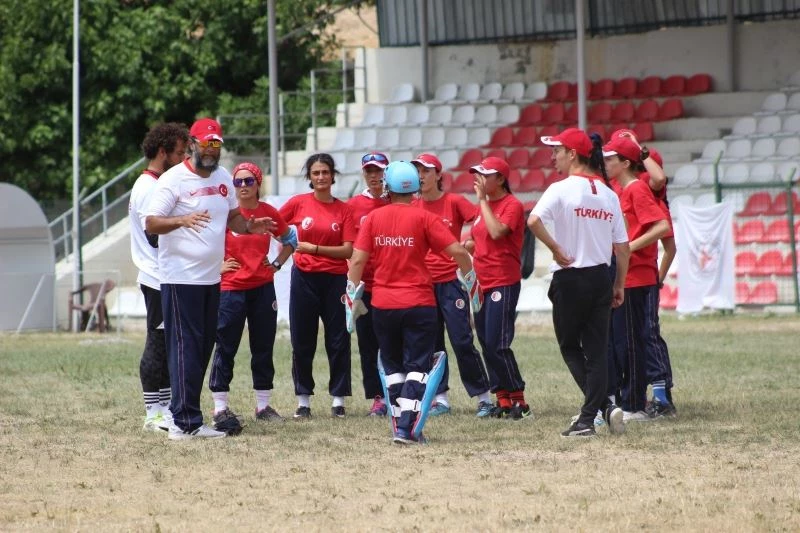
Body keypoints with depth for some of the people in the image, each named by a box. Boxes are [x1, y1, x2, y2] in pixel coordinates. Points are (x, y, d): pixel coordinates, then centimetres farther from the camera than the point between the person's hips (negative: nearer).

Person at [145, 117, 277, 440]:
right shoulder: (173, 180, -11)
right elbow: (151, 223, -17)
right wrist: (182, 220, -35)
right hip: (181, 278, -8)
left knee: (204, 347, 10)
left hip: (212, 278, 8)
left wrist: (249, 227, 2)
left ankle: (185, 416, 16)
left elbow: (232, 216, 24)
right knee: (186, 348, -10)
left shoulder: (223, 178, 12)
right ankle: (186, 423, -12)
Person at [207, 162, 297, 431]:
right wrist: (217, 265, -7)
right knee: (226, 347, -2)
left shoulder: (269, 213, 3)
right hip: (230, 288, -4)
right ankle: (220, 407, 3)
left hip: (263, 288, 4)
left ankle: (263, 406, 17)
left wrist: (277, 264, 9)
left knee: (263, 347, 8)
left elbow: (290, 239, 19)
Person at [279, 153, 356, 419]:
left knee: (338, 341, 1)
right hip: (304, 278, 0)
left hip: (335, 279, 0)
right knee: (302, 342, 3)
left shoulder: (344, 209, 1)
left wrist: (315, 248, -14)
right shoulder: (298, 203, 1)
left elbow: (348, 250, -6)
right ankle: (303, 400, 10)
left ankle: (338, 400, 8)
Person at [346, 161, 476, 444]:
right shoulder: (423, 218, -5)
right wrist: (470, 276, 7)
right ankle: (407, 427, -12)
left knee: (392, 366, 16)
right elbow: (457, 251, -9)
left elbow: (358, 259, -2)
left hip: (382, 304, 3)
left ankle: (399, 424, 14)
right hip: (419, 303, -3)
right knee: (417, 366, 1)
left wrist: (353, 292, 9)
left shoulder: (373, 218, 1)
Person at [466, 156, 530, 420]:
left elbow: (497, 231, -25)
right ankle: (502, 399, 12)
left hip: (503, 283, -9)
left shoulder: (512, 205, -9)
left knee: (497, 344, -14)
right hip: (482, 284, 9)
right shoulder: (484, 206, 15)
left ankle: (519, 400, -8)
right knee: (487, 345, 7)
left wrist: (482, 200, -17)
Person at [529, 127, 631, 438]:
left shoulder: (561, 189, -11)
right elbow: (622, 246, 8)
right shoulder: (608, 194, 7)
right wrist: (620, 285, 15)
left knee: (570, 346, 7)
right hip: (601, 278, 5)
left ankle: (604, 405, -10)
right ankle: (587, 419, 2)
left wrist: (557, 250, -16)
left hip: (570, 279, -5)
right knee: (597, 349, 7)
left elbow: (534, 221, -28)